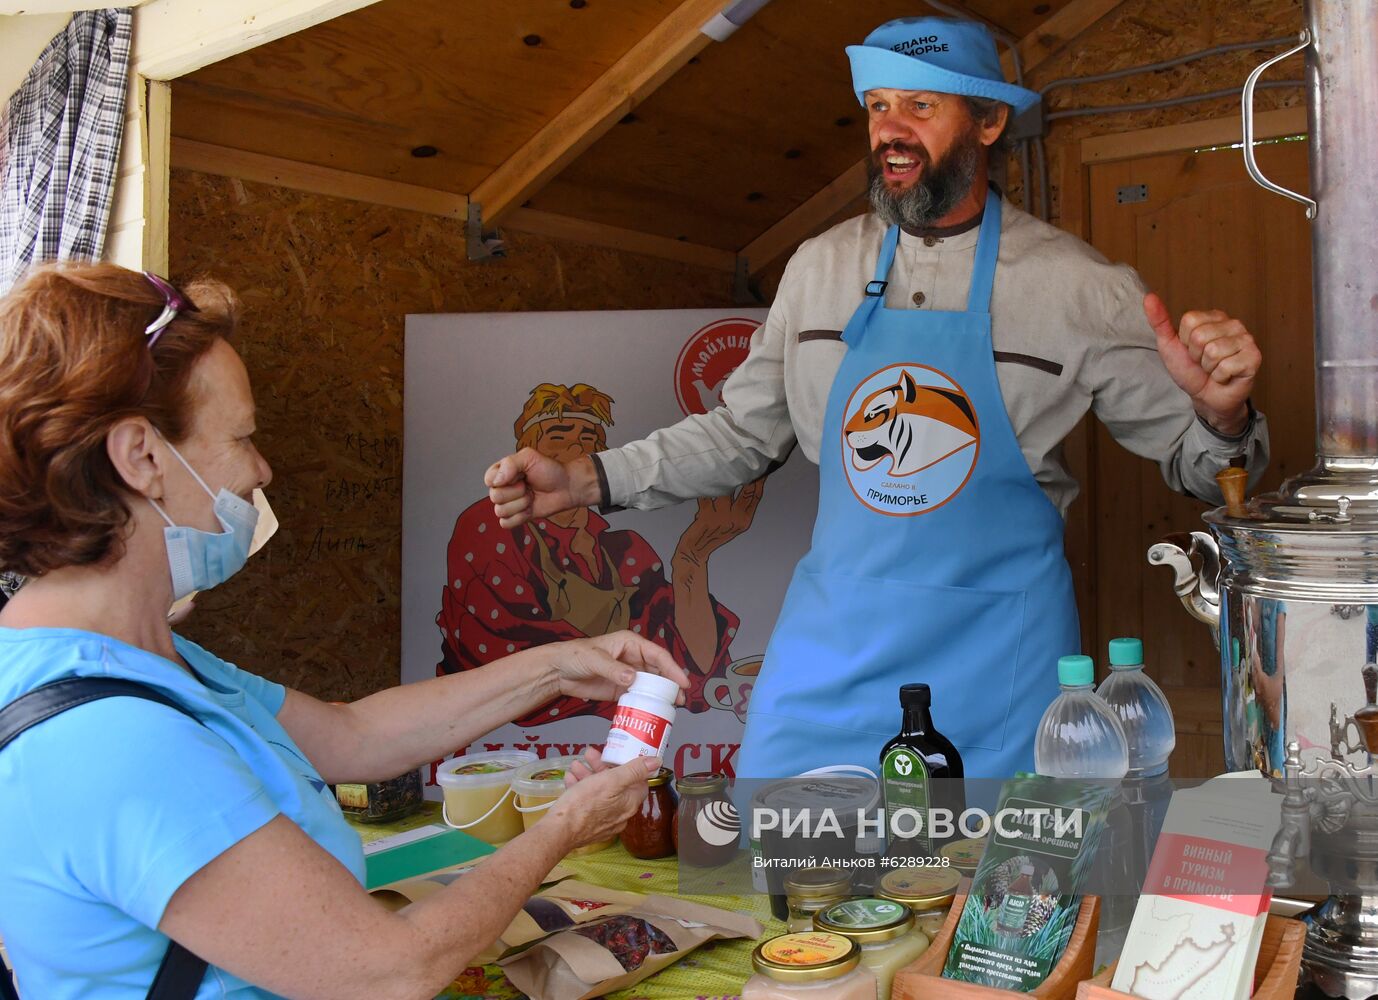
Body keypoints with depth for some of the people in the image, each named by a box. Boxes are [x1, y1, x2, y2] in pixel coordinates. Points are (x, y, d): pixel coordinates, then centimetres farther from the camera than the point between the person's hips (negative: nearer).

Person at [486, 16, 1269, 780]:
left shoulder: (1076, 285, -6)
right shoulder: (821, 268, 4)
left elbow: (1192, 460, 0)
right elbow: (745, 431, 13)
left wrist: (1221, 415, -24)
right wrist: (587, 481, 4)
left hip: (994, 652, -2)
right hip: (832, 638, 3)